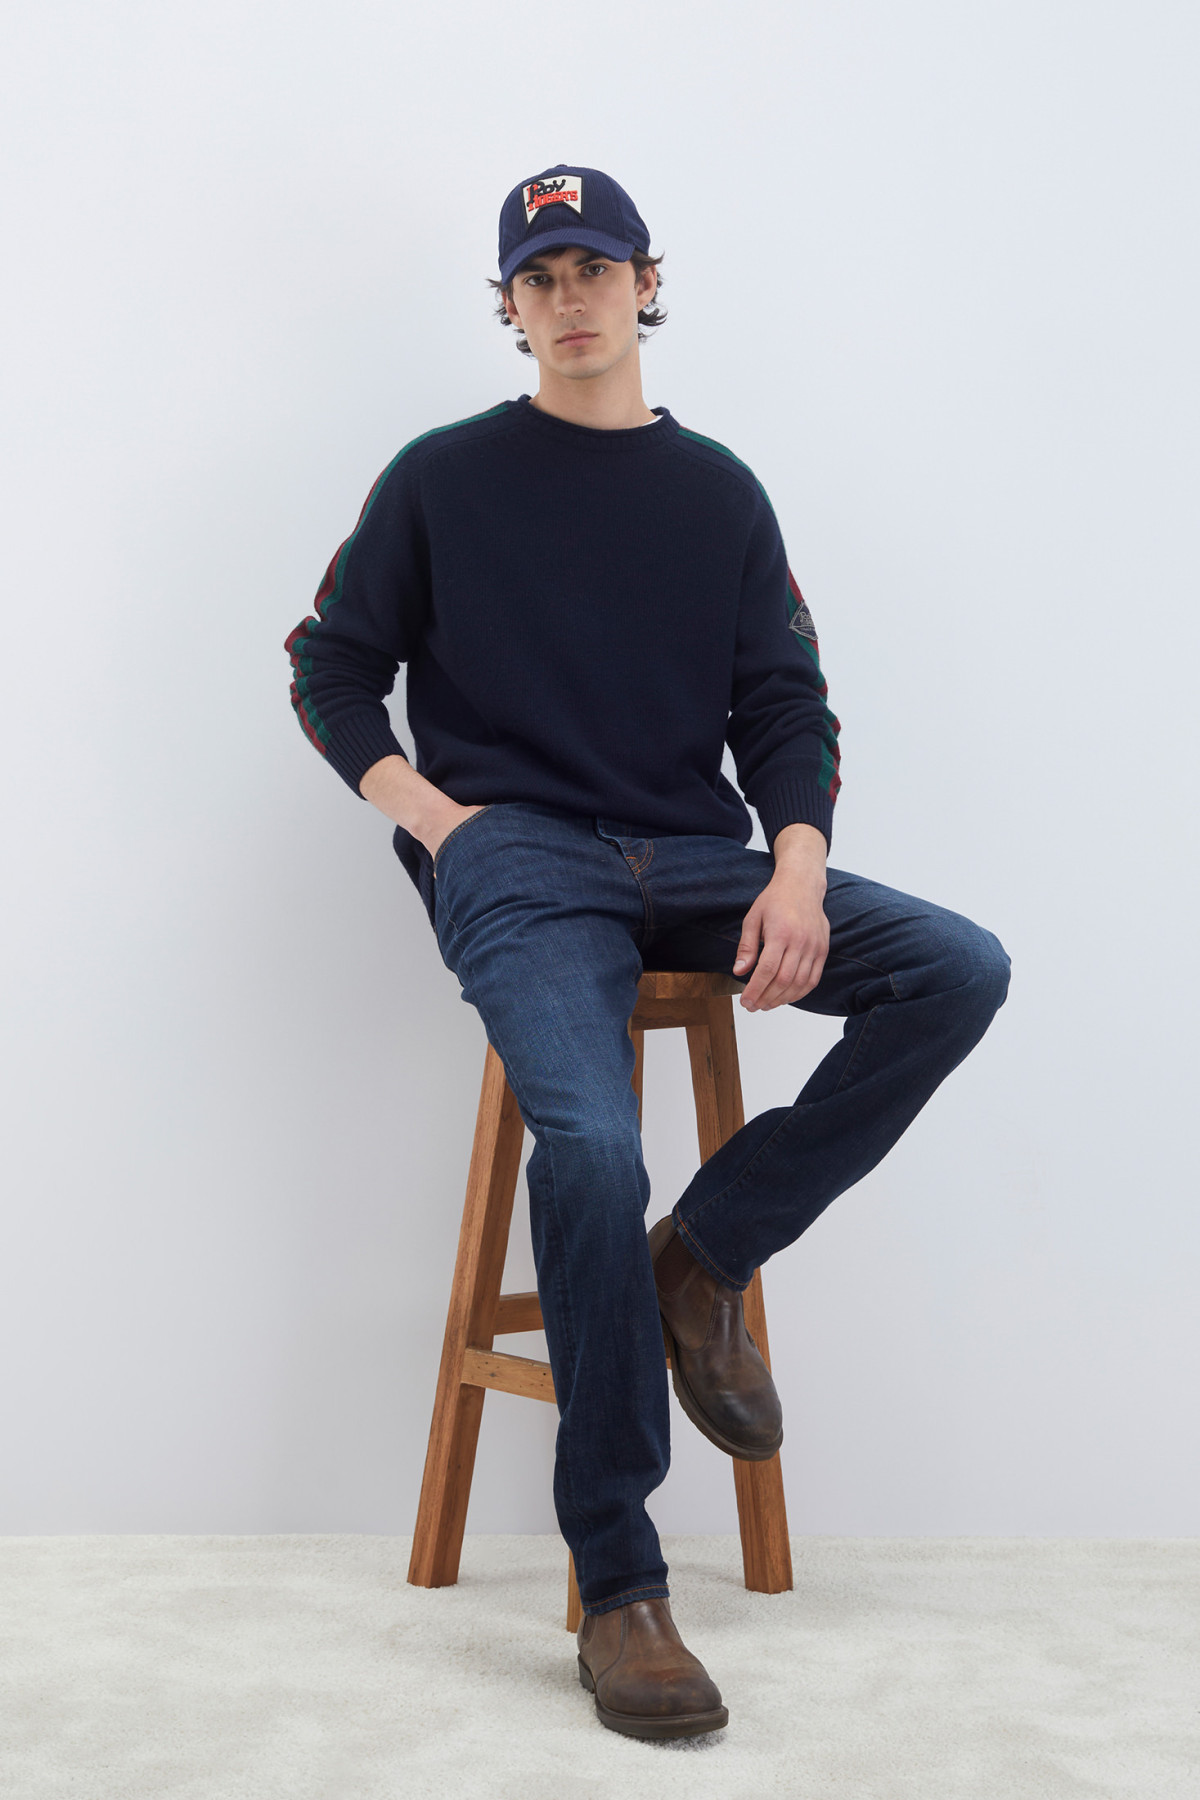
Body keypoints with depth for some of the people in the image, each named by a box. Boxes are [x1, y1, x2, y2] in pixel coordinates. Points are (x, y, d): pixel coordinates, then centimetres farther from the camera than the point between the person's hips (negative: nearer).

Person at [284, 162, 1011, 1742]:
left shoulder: (717, 491, 17)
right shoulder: (444, 476, 11)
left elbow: (785, 705, 11)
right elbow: (331, 671, 11)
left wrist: (796, 871, -7)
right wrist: (427, 810, -6)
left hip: (695, 855, 4)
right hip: (519, 858, -4)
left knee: (959, 971, -20)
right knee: (590, 1145, -31)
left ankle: (704, 1257, -9)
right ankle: (618, 1584, -22)